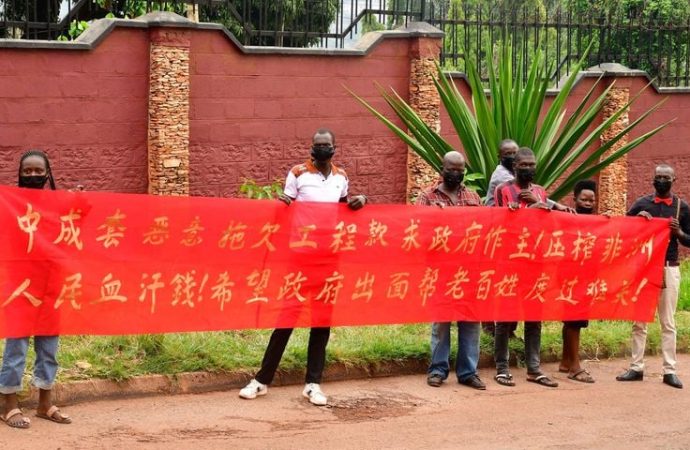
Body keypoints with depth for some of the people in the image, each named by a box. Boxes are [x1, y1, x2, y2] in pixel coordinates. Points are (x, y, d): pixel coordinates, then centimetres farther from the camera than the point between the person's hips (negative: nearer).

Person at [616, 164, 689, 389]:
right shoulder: (641, 204, 3)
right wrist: (636, 220, -12)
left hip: (669, 269, -1)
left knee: (668, 322, 2)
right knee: (639, 321, 4)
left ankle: (669, 370, 4)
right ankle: (637, 368, 9)